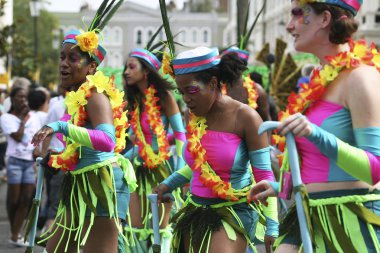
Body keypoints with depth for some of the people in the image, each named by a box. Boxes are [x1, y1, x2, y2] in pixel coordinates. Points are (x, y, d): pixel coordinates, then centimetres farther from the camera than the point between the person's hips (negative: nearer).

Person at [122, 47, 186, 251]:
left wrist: (181, 168, -17)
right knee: (135, 227, 3)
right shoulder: (135, 99, 10)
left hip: (163, 165, -6)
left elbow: (180, 133, -10)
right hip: (142, 165, 6)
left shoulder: (163, 96, -8)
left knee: (160, 227, -4)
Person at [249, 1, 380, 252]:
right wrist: (281, 187, 29)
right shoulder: (323, 77, 13)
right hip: (310, 214, 8)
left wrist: (316, 134, -33)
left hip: (351, 219, -8)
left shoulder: (359, 77, -14)